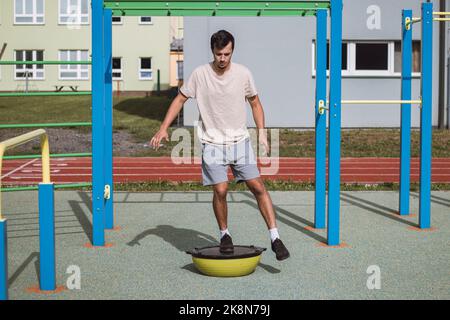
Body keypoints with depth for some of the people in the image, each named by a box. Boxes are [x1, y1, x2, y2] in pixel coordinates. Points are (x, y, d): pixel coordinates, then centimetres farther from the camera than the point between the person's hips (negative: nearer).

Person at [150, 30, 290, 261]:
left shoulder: (243, 74, -2)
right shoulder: (200, 74, -5)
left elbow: (255, 104, 12)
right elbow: (180, 99, 4)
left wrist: (262, 133, 3)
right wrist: (163, 128, -4)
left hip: (240, 141, 1)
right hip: (212, 144, -1)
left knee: (258, 186, -7)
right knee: (220, 190, -9)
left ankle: (275, 238, -2)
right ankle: (225, 235, 14)